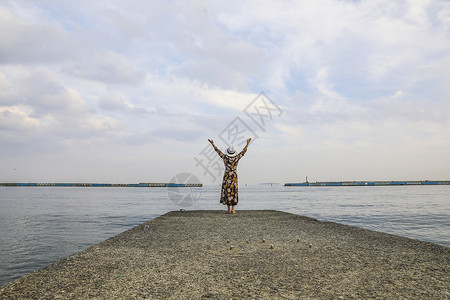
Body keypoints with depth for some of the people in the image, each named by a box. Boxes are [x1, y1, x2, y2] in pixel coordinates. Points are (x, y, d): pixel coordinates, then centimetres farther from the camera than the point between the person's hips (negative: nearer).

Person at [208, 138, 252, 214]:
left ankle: (229, 209, 1)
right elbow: (243, 151, 4)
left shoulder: (225, 158, -10)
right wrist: (248, 143, 14)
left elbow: (218, 151, -1)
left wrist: (212, 144, 8)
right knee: (233, 192, 7)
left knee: (227, 192, 3)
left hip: (226, 177, -1)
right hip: (234, 177, 1)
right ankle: (233, 209, 3)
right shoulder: (236, 158, -7)